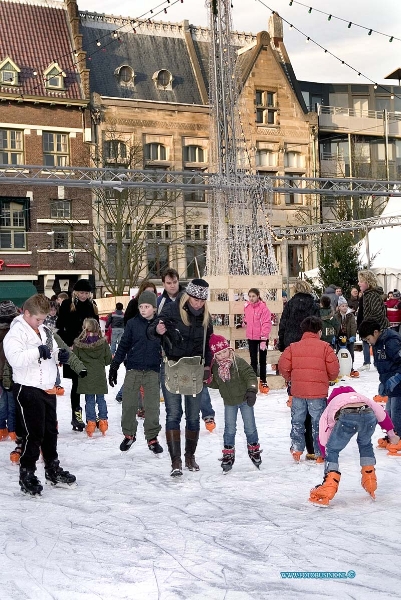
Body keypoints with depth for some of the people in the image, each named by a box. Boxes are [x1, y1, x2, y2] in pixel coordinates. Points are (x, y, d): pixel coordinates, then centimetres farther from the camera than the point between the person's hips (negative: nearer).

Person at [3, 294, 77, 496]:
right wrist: (37, 351, -36)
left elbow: (53, 353, 23)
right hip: (27, 390, -8)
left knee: (50, 431, 17)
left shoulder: (45, 331, 12)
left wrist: (60, 354, 0)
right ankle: (26, 475, 9)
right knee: (33, 434, -5)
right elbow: (15, 358, -26)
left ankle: (53, 471, 31)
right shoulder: (16, 333, -12)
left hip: (47, 389, 8)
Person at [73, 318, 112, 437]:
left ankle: (91, 422, 8)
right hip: (100, 376, 1)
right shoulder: (103, 342, -8)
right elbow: (108, 359, -1)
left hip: (86, 377, -1)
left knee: (89, 400, 8)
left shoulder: (78, 344, -9)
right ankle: (103, 421, 16)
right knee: (101, 399, 12)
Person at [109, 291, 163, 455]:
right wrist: (114, 366, 3)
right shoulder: (132, 323, 1)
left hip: (153, 371, 0)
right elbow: (123, 345, 5)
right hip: (133, 370, 0)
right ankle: (128, 434, 23)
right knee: (128, 404, 4)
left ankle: (152, 438, 16)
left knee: (153, 406, 1)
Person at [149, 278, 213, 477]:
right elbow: (151, 330, -8)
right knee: (173, 414, -8)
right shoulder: (171, 309, -9)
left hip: (195, 370, 4)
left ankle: (190, 456, 23)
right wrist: (157, 330, -31)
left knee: (193, 416, 9)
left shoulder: (205, 316, 5)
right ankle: (175, 460, -4)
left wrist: (207, 365, 5)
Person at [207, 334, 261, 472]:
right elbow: (216, 384, 6)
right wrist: (208, 381, -12)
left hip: (244, 399, -3)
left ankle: (254, 450, 27)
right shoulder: (215, 367, -6)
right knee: (229, 429, 5)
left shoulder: (239, 362, -19)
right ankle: (228, 454, 17)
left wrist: (252, 390, -32)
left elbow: (250, 375, -21)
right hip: (229, 402, 3)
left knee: (250, 428, 7)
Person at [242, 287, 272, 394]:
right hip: (251, 337, 4)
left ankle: (263, 382, 20)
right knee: (253, 360, 10)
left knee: (262, 360, 8)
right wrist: (244, 321, 2)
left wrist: (263, 339, -22)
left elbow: (266, 323, -18)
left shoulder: (263, 307, -15)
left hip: (262, 338, -4)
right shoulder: (247, 306, 1)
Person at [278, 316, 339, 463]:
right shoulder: (325, 347, -4)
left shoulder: (293, 347, 2)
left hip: (298, 391, 2)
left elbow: (283, 366, -2)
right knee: (318, 423, 8)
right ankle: (320, 453, 12)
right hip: (318, 392, -2)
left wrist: (290, 378, 18)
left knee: (297, 421, 16)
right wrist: (328, 379, 16)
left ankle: (296, 449, 16)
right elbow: (334, 369, -6)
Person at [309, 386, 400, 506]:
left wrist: (327, 457, 45)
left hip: (347, 417, -3)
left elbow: (323, 439, 34)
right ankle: (370, 483, 36)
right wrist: (390, 432, 45)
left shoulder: (330, 408, 38)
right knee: (365, 444, 34)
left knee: (332, 451, 16)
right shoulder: (360, 397, 47)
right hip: (369, 416, 3)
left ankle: (327, 490, 4)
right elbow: (381, 412, 39)